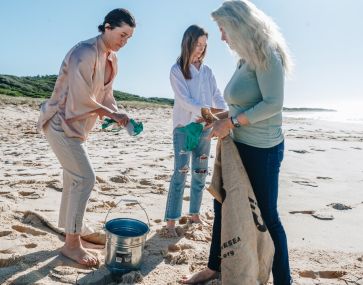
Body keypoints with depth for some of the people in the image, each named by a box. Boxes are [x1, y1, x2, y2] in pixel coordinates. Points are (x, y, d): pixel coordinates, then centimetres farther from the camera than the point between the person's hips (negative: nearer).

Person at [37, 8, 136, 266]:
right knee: (85, 178, -12)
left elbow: (106, 95, 10)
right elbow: (82, 99, -26)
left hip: (76, 125, 9)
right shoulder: (85, 53, -22)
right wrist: (112, 114, -17)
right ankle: (72, 244, 2)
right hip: (61, 122, -9)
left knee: (75, 179, 12)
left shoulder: (112, 59, 6)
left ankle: (71, 237, 26)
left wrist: (120, 117, -6)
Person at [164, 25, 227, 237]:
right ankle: (171, 221, -1)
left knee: (201, 173, 10)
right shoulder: (177, 70, -1)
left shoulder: (207, 71, 12)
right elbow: (184, 100, -13)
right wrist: (210, 110, -26)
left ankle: (194, 214, 24)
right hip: (184, 127, -5)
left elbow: (217, 96, 5)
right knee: (180, 173, -8)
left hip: (205, 128, 5)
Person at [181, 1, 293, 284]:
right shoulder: (247, 59, 12)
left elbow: (273, 103, -22)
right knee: (222, 205, 16)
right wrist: (220, 116, 10)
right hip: (241, 146, 9)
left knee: (266, 216, 3)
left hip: (261, 149, -9)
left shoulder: (266, 55, -13)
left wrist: (231, 122, -19)